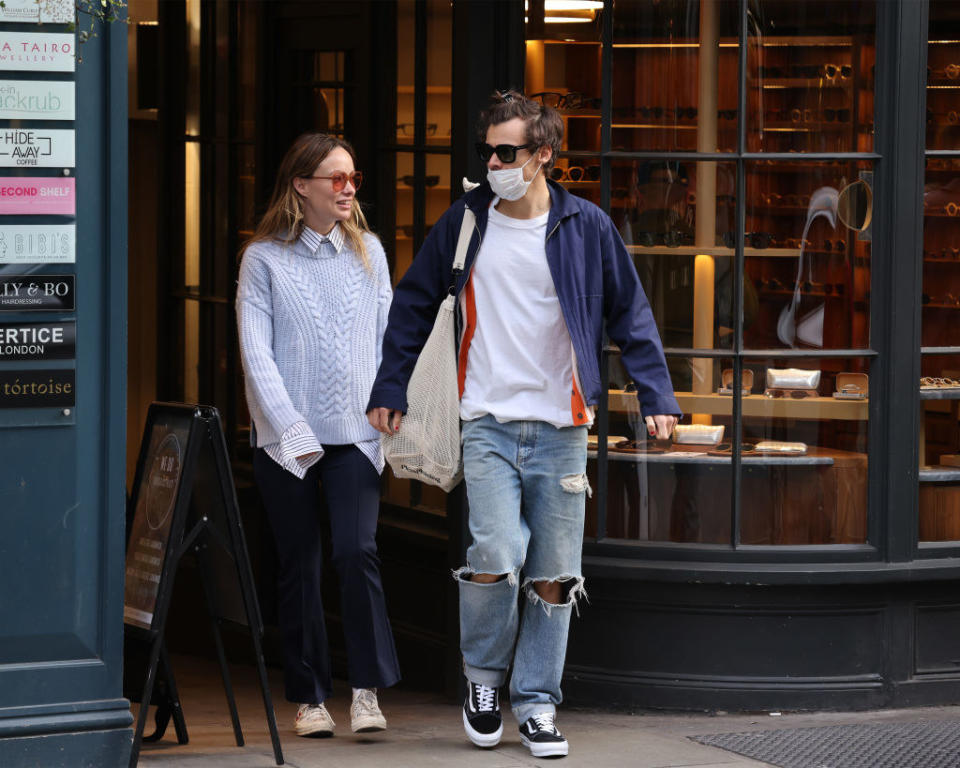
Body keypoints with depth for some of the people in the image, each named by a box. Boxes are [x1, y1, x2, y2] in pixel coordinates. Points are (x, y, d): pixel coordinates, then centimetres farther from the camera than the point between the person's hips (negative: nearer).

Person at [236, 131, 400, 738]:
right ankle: (310, 697, 14)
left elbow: (388, 338, 12)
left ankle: (367, 689, -6)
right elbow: (256, 353, -4)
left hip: (355, 435, 1)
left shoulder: (368, 250, 9)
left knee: (357, 552, -14)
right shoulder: (265, 258, 0)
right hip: (287, 438, -1)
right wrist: (292, 430, -12)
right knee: (300, 567, 4)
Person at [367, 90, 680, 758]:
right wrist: (390, 389, 9)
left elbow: (629, 314, 7)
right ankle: (484, 675, 10)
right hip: (490, 423, 0)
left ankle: (537, 703, 14)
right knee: (495, 559, -15)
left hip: (561, 428, 1)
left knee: (553, 576, 2)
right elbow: (414, 304, 12)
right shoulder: (466, 222, 4)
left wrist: (656, 395, -1)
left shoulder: (586, 227, 1)